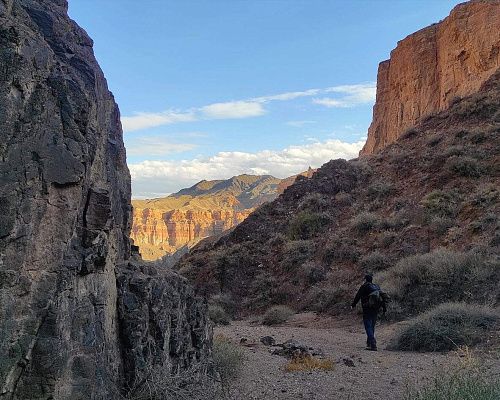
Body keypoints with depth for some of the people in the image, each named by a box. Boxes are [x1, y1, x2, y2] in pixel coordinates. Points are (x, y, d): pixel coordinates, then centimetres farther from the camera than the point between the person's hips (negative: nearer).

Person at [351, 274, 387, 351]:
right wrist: (384, 307, 17)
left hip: (368, 309, -7)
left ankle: (373, 345, -15)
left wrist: (353, 305, 8)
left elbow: (357, 296, -4)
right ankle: (369, 343, 29)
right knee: (372, 326, 18)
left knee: (368, 327, -6)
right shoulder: (377, 287, 13)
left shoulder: (364, 286, -6)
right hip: (376, 309, 7)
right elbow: (382, 296, 14)